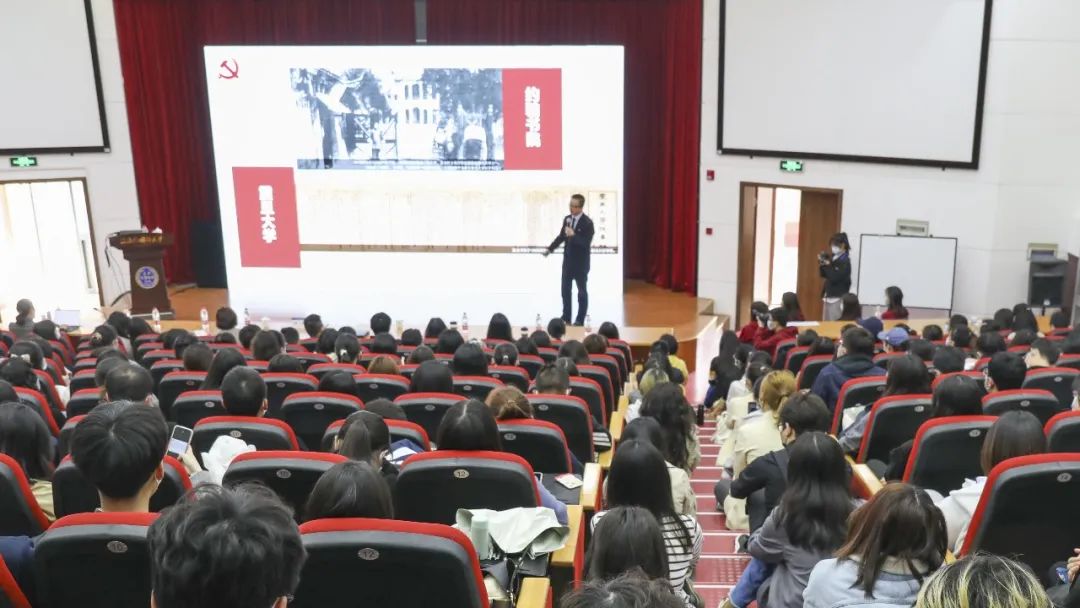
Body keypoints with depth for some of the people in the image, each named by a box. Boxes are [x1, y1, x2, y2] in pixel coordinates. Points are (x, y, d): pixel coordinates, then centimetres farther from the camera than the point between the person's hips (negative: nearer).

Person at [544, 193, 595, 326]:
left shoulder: (587, 223, -17)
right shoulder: (567, 219, 2)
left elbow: (586, 244, -24)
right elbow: (561, 236, 13)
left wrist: (573, 235, -35)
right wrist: (549, 249, 7)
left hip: (581, 263, -6)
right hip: (568, 260, 6)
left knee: (582, 291, 8)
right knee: (565, 290, 12)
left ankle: (580, 320, 18)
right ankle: (566, 317, 24)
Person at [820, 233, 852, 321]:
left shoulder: (845, 261, -13)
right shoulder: (833, 258, 9)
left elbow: (834, 277, -22)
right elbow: (823, 274, 12)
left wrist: (828, 265, -14)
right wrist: (821, 264, -3)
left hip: (838, 297, -8)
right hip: (828, 296, 8)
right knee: (826, 323, 12)